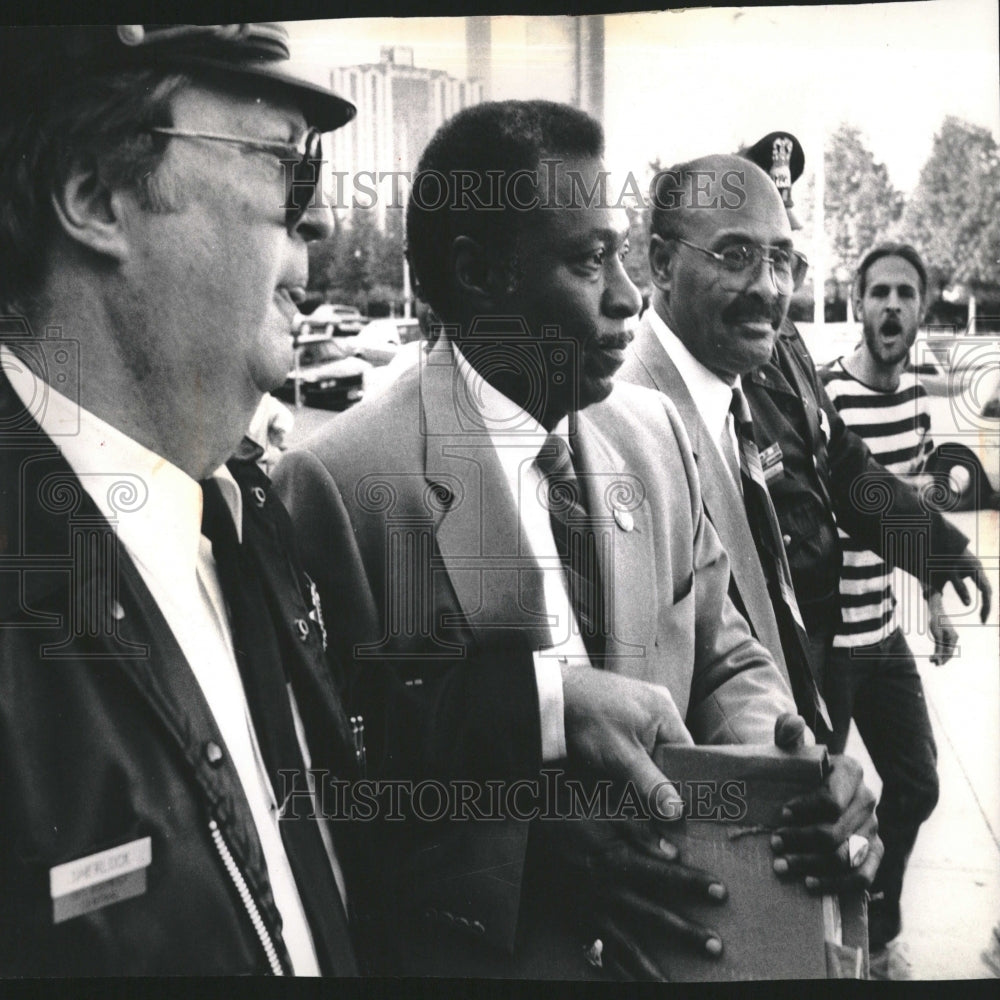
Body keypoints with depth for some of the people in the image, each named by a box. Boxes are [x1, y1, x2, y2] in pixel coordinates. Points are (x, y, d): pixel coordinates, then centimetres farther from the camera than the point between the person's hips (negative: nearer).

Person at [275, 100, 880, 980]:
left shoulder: (654, 431, -2)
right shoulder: (341, 480, -19)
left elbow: (724, 659, 4)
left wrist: (780, 768, -15)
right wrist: (539, 702, -27)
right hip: (480, 949, -5)